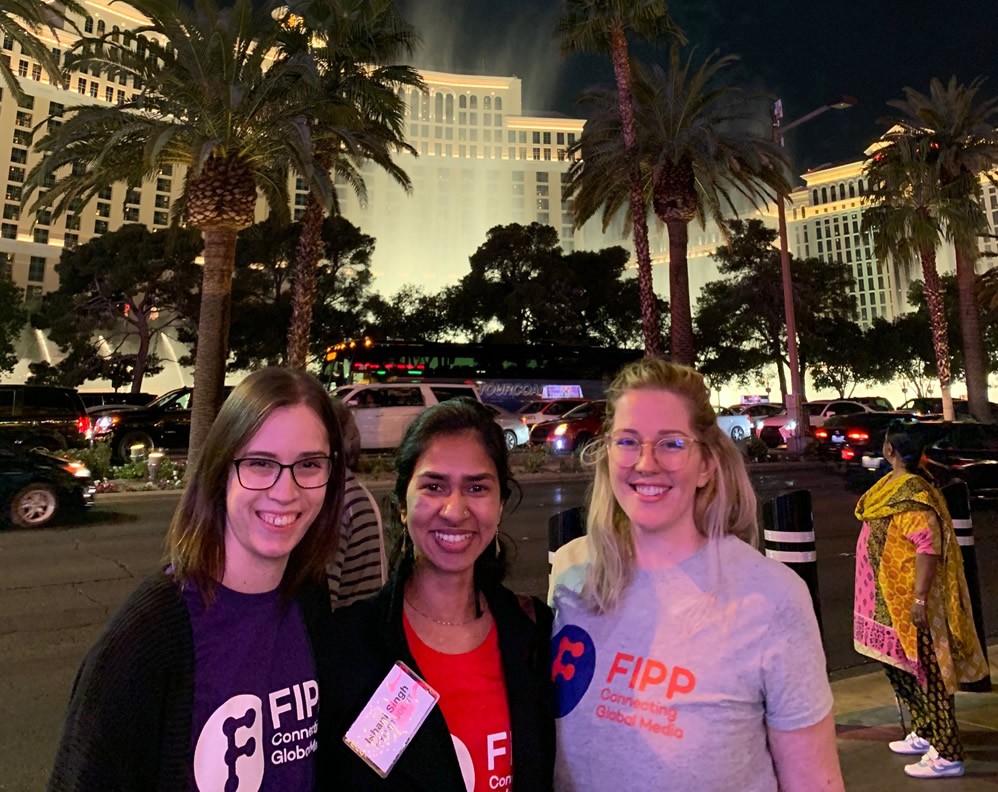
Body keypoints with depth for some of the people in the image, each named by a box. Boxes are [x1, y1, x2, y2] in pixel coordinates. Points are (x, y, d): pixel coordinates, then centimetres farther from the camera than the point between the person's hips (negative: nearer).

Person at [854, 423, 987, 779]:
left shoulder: (912, 492, -22)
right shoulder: (893, 484, 7)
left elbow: (928, 545, -26)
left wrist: (920, 598, -26)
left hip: (909, 599, -10)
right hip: (890, 597, 10)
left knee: (925, 670, 1)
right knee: (901, 667, 20)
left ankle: (947, 755, 14)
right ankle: (924, 734, 35)